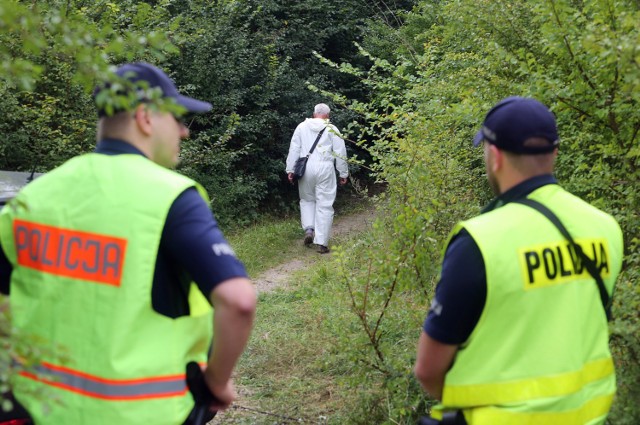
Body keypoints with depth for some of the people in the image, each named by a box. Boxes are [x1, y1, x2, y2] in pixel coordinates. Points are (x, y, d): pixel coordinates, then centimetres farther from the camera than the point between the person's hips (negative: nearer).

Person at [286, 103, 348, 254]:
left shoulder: (302, 126, 7)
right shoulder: (332, 129, 4)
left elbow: (294, 149, 6)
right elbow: (340, 153, 5)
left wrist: (290, 170, 10)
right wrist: (343, 173, 13)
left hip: (306, 168, 2)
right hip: (325, 169, -2)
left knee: (307, 200, 21)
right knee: (325, 205, 1)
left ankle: (309, 230, 0)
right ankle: (322, 243, -1)